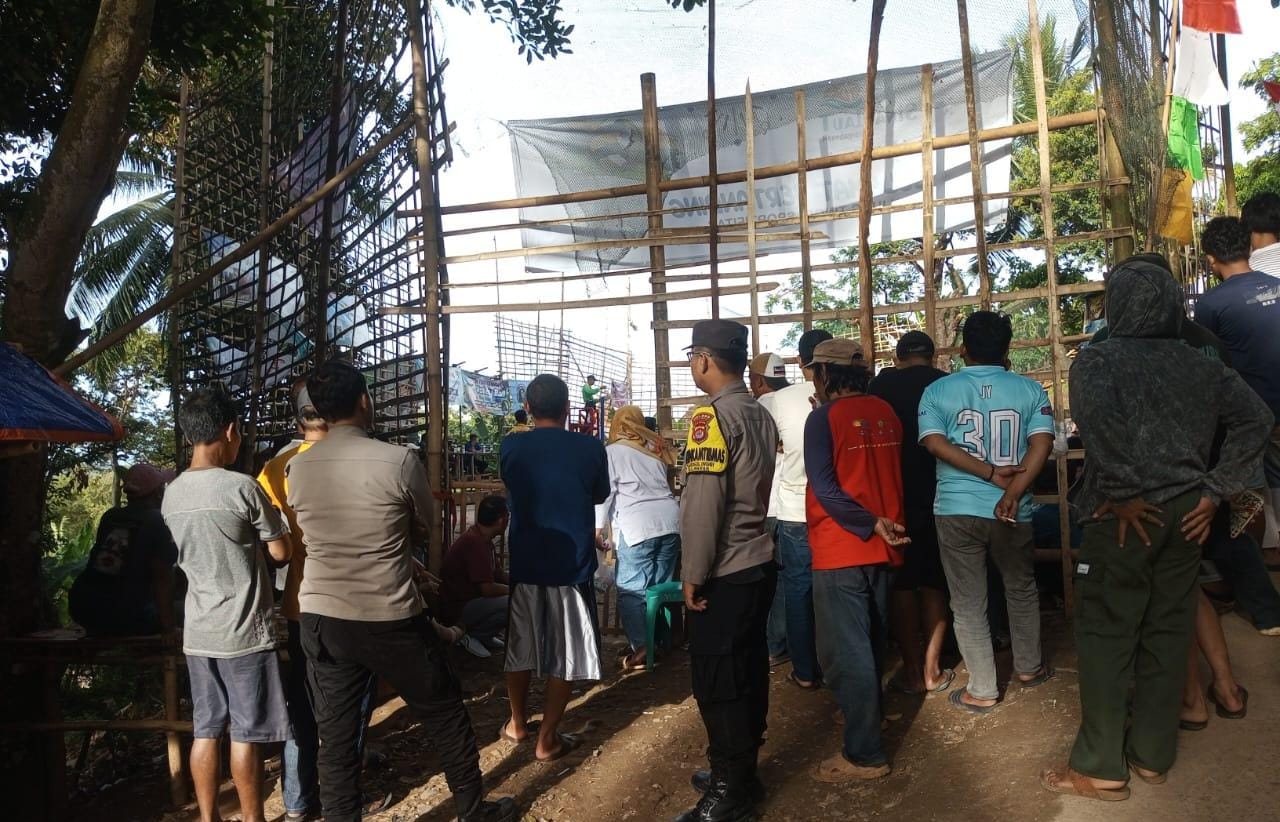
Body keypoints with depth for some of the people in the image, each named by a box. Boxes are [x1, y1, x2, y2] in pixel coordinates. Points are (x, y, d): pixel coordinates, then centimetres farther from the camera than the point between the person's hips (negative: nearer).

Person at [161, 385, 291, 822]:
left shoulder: (171, 494, 4)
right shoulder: (241, 487, -16)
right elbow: (281, 552, -9)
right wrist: (257, 548, 12)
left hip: (197, 633, 6)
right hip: (244, 632, -6)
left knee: (205, 730, 13)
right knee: (245, 733, 5)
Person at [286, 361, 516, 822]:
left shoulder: (296, 469, -1)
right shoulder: (399, 461, -13)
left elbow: (308, 536, 13)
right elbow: (424, 531, 2)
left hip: (320, 618, 4)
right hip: (391, 618, -4)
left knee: (336, 733, 14)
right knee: (444, 713, 15)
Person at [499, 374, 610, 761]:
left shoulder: (511, 447, -4)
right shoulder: (590, 448, -8)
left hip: (525, 564, 3)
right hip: (572, 565, -2)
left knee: (520, 646, 19)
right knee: (565, 654, 9)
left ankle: (518, 724, 34)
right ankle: (547, 739, 15)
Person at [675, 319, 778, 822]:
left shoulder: (713, 415, -17)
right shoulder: (761, 415, 8)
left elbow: (704, 502, -22)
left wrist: (694, 574, -15)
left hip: (724, 573, -9)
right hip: (759, 563, 9)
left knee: (717, 683, 2)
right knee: (747, 671, 17)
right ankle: (741, 772, 32)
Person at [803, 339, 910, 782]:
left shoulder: (824, 418, -13)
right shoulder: (886, 412, 6)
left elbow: (824, 488, -20)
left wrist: (871, 525, -18)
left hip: (842, 550, -7)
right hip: (882, 547, 8)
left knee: (845, 653, -1)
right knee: (870, 643, 22)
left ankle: (864, 754, 4)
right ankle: (870, 717, 39)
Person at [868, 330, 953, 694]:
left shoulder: (881, 384, -4)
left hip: (896, 498, -1)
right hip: (938, 498, 2)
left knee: (901, 583, 8)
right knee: (934, 583, 13)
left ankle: (912, 671, 11)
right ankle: (932, 669, 13)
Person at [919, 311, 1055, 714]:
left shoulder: (937, 391, 0)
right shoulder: (1030, 389, 2)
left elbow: (936, 444, -13)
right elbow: (1041, 444, -10)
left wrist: (991, 474, -12)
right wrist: (1012, 491, -17)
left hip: (956, 510, -1)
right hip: (1011, 511, 2)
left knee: (968, 602, 7)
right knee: (1021, 589, 23)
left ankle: (982, 691, 14)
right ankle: (1029, 666, 39)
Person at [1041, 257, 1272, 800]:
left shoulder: (1099, 359, -8)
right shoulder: (1199, 366, 9)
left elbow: (1096, 414, -28)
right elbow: (1255, 420, 6)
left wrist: (1124, 494, -20)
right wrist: (1214, 491, 4)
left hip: (1127, 516, -6)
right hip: (1185, 513, 6)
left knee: (1106, 635, 2)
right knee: (1167, 632, 13)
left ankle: (1101, 768, 9)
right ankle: (1153, 755, 24)